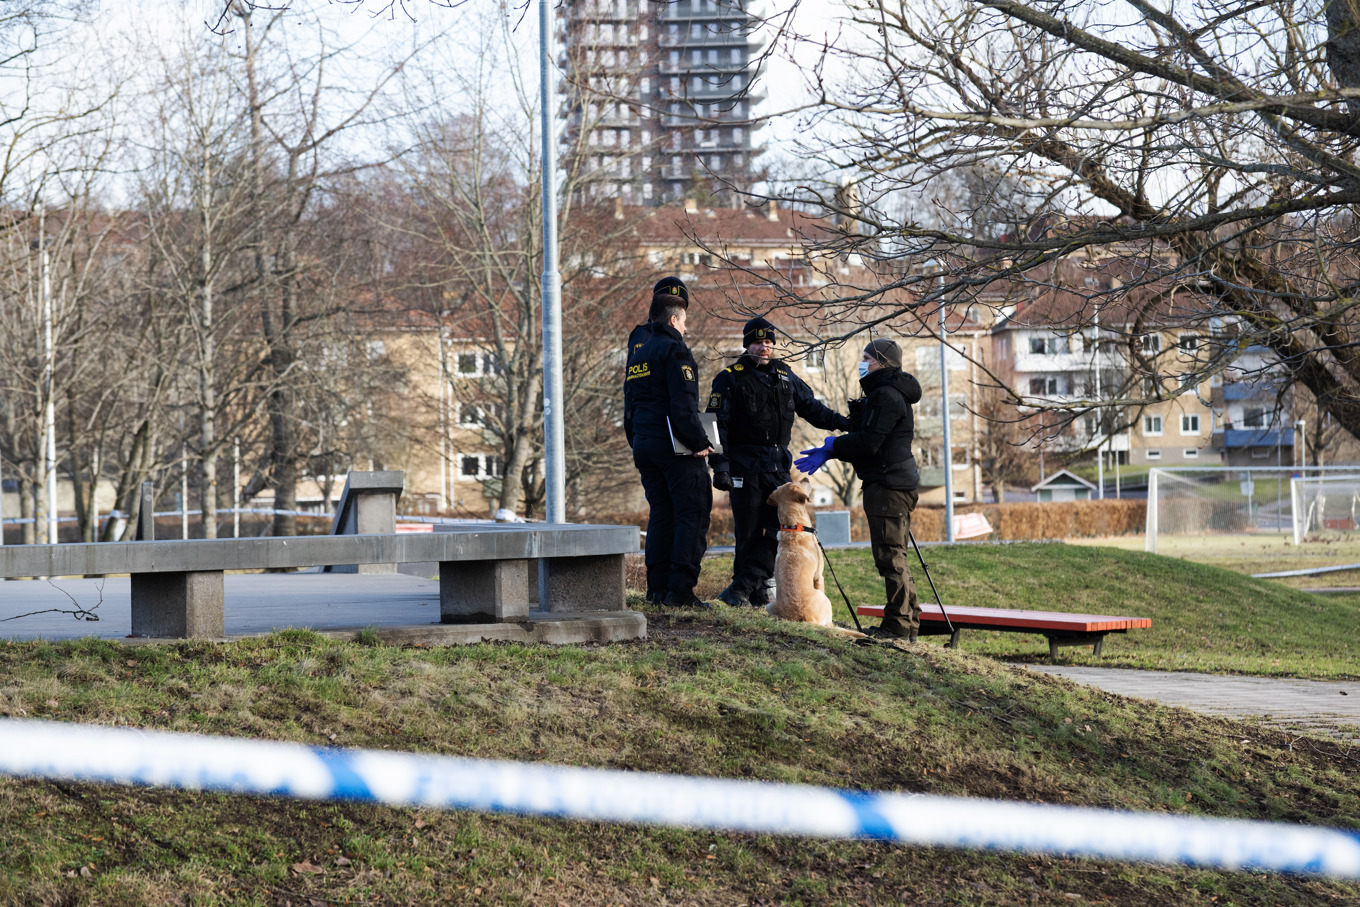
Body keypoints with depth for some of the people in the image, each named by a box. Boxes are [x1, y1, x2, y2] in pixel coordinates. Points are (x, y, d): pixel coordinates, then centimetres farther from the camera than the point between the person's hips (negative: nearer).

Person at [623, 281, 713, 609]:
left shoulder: (638, 349, 16)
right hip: (675, 445, -8)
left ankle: (657, 587, 10)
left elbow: (629, 404, 20)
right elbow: (683, 403, -19)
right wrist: (698, 442, -15)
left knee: (660, 515, 12)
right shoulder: (674, 349, -10)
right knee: (692, 514, -5)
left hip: (643, 443, 8)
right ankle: (680, 589, -11)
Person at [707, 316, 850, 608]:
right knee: (749, 533, -4)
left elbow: (810, 407, 23)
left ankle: (742, 588, -5)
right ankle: (757, 592, 8)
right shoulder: (730, 378, -1)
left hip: (779, 465, 5)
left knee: (781, 528, -5)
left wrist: (845, 423, 12)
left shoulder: (784, 374, 14)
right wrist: (720, 466, -16)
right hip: (745, 466, -5)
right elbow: (717, 425, -6)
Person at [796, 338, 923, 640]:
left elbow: (869, 442, -19)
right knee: (893, 557, 12)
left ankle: (899, 624, -8)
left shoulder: (888, 396, -13)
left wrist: (832, 445, -5)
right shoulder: (881, 394, 21)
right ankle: (908, 622, 15)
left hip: (889, 486, -11)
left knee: (889, 556, -9)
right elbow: (864, 440, 21)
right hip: (889, 484, 11)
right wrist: (828, 454, 12)